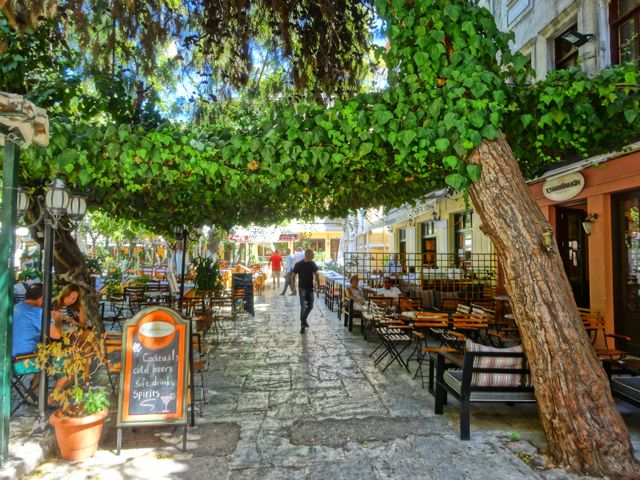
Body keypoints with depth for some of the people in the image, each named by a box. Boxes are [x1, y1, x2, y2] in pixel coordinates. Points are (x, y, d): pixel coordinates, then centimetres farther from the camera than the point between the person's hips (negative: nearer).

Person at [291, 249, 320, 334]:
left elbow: (316, 275, 11)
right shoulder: (298, 264, -11)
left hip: (310, 288, 5)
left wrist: (318, 285, 5)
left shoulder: (313, 264, 1)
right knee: (303, 306, -10)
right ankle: (302, 325, -1)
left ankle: (304, 319, 33)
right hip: (302, 288, -4)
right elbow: (293, 276, -5)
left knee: (310, 306, 9)